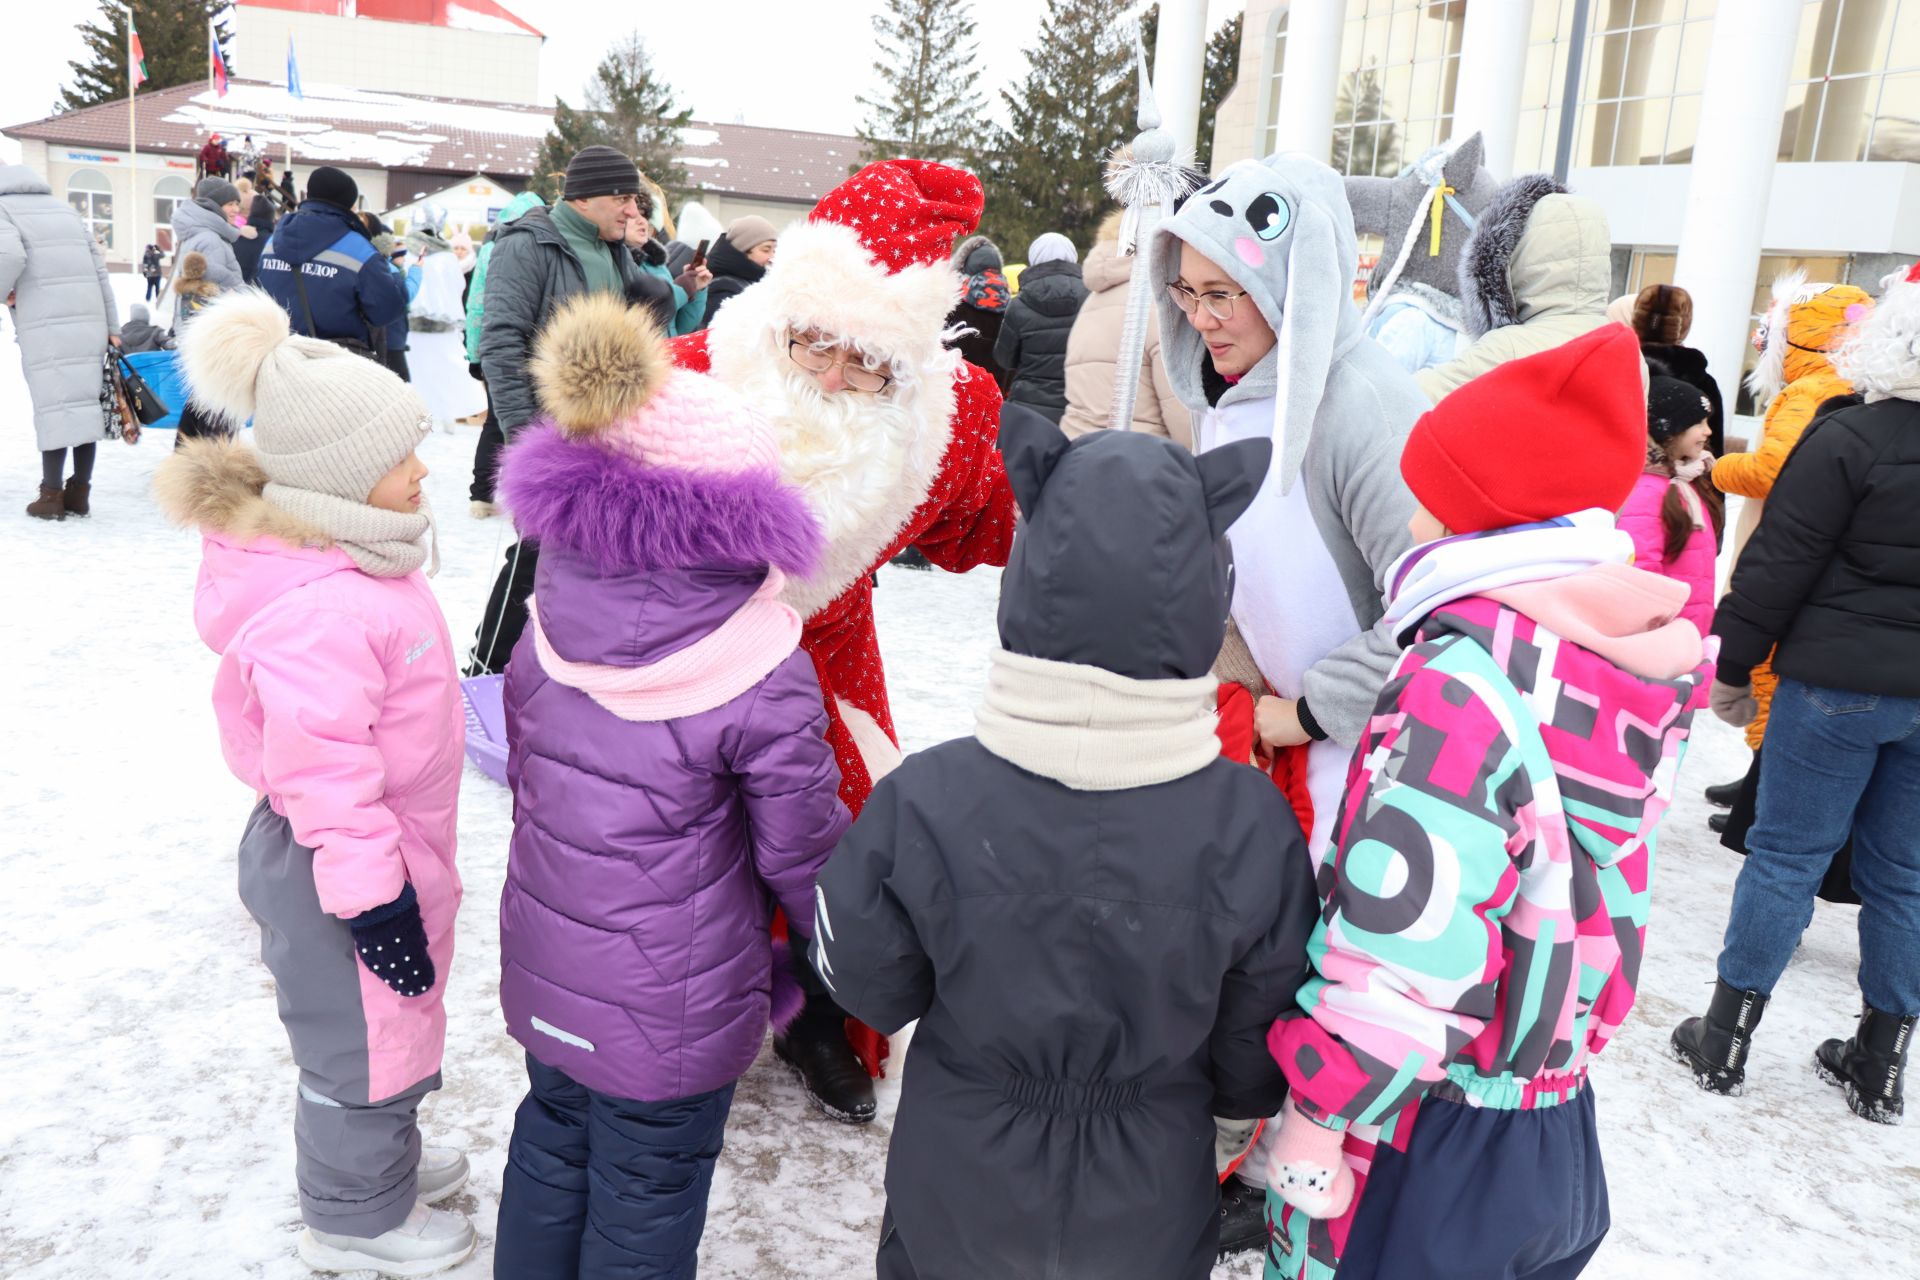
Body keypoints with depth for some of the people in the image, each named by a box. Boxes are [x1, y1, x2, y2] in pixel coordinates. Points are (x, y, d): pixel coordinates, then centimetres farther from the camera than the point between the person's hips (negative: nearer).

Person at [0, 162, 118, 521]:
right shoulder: (64, 207, 20)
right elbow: (99, 269, 15)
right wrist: (112, 326, 15)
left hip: (45, 326, -5)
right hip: (90, 322, 5)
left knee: (54, 405, -4)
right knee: (84, 402, 5)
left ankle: (52, 495, -3)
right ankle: (79, 493, 8)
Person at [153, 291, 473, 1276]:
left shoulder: (348, 556, 3)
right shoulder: (318, 612, -32)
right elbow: (324, 772, -30)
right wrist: (372, 893, -22)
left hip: (388, 846, 10)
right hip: (338, 866, -10)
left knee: (386, 1022, 27)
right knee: (362, 1036, 11)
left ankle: (385, 1156, 50)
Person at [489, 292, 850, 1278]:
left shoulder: (548, 625, -9)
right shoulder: (765, 679, -27)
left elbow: (524, 772, 5)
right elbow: (799, 847, -16)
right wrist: (828, 944, 4)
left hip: (548, 961, 6)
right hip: (674, 995, -5)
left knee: (553, 1137, 28)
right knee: (646, 1194, 17)